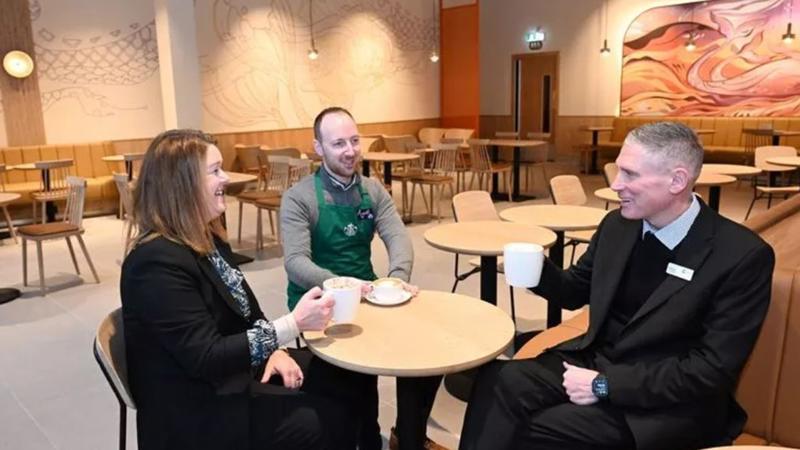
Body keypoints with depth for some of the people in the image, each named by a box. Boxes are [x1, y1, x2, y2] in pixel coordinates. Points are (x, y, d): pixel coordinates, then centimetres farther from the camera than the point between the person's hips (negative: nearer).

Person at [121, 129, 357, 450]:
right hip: (195, 412, -8)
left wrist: (272, 349, -5)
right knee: (324, 421, -13)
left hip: (231, 376, 8)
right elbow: (204, 358, -26)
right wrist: (293, 324, -26)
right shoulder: (158, 261, -23)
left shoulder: (208, 239, 5)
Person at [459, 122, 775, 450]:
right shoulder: (618, 225, 2)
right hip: (593, 361, 5)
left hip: (668, 403, -5)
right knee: (497, 380, -21)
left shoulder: (742, 257, -15)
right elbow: (577, 292, 15)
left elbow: (711, 371, -17)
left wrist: (605, 384, -20)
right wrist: (538, 270, -8)